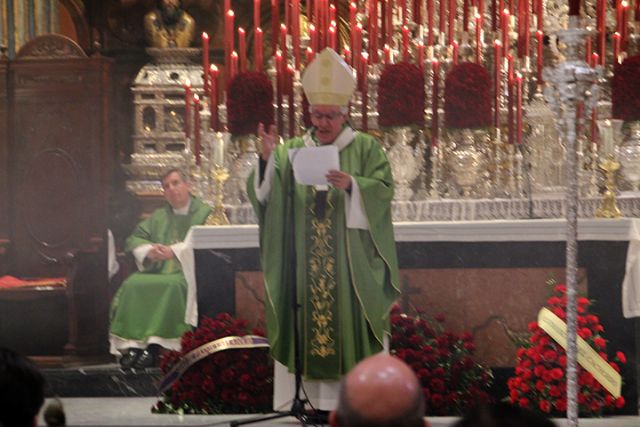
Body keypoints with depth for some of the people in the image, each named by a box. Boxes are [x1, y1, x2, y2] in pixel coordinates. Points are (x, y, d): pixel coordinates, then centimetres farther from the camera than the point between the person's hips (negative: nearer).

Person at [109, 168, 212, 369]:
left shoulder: (205, 213, 8)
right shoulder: (159, 217, 25)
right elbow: (134, 239, 18)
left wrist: (174, 251, -18)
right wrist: (149, 251, -4)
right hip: (157, 270, 5)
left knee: (172, 285, -37)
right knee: (132, 284, -24)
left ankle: (155, 345, -39)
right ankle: (133, 343, -29)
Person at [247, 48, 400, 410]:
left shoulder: (366, 148, 6)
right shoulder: (293, 151, 13)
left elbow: (383, 190, -5)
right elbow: (264, 193, 5)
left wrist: (352, 185, -22)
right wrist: (268, 158, -12)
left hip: (350, 259, -2)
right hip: (306, 262, 2)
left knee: (348, 322, -6)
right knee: (309, 324, -2)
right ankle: (315, 395, -1)